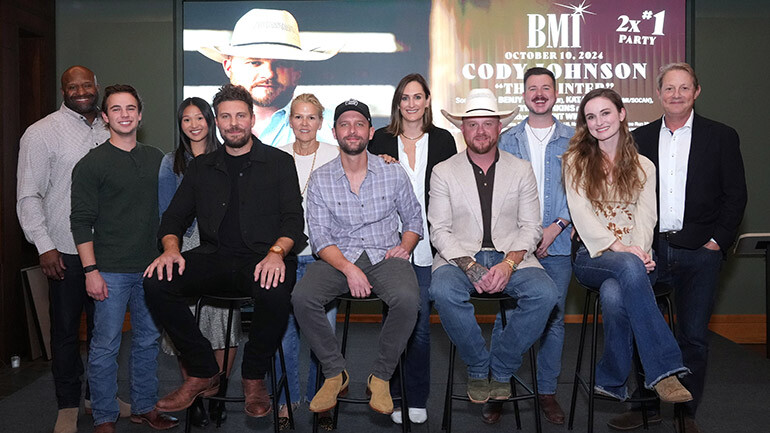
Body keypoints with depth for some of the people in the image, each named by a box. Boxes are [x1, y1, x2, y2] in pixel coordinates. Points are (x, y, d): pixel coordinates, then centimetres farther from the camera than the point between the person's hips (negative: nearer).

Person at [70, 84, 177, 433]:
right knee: (105, 346, 0)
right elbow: (81, 221, -6)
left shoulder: (156, 158, 11)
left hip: (150, 267, 5)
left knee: (148, 341, 12)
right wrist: (91, 270, -12)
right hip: (111, 271, -4)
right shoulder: (91, 164, -3)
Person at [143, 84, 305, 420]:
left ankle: (254, 378, -9)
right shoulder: (201, 167, 20)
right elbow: (174, 217, 16)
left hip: (262, 258, -3)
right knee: (156, 282, -23)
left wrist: (277, 252, -20)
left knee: (275, 289, -38)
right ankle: (203, 373, -7)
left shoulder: (278, 162, 10)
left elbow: (293, 218, 1)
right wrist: (171, 249, -7)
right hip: (214, 257, 4)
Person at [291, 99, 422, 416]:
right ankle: (334, 373, -6)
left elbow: (413, 218, 16)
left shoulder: (394, 174, 6)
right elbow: (319, 236, -2)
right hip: (338, 258, 1)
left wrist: (405, 246, -5)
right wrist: (348, 268, -18)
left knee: (407, 299, -33)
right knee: (302, 298, -28)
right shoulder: (320, 180, 3)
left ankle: (381, 377, -10)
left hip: (384, 256, 0)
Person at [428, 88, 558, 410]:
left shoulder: (521, 170, 12)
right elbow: (439, 230, 1)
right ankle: (478, 368, -10)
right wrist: (470, 266, -16)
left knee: (544, 293, -29)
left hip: (511, 256, 1)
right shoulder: (443, 172, 8)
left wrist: (508, 264, -14)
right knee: (443, 291, -34)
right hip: (459, 256, -1)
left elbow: (531, 227, 5)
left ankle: (501, 368, -8)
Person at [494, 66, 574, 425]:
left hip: (558, 244, 0)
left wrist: (555, 227, -9)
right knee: (506, 317, -1)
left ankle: (547, 392, 18)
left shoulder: (573, 140, 8)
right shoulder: (507, 140, 9)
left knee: (554, 318, 5)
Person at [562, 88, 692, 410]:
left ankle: (612, 383, -22)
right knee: (629, 267, -38)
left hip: (635, 257, 1)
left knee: (614, 294, -36)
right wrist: (619, 248, -16)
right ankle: (664, 370, -40)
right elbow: (581, 214, -2)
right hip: (592, 256, -1)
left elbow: (646, 216, 6)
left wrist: (640, 249, -16)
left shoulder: (643, 167, 17)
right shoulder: (576, 162, 11)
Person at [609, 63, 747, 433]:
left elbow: (735, 195, 2)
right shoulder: (640, 138, 9)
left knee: (693, 337, 4)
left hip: (699, 252, -2)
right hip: (651, 249, 2)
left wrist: (718, 241, -6)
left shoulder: (721, 137, 4)